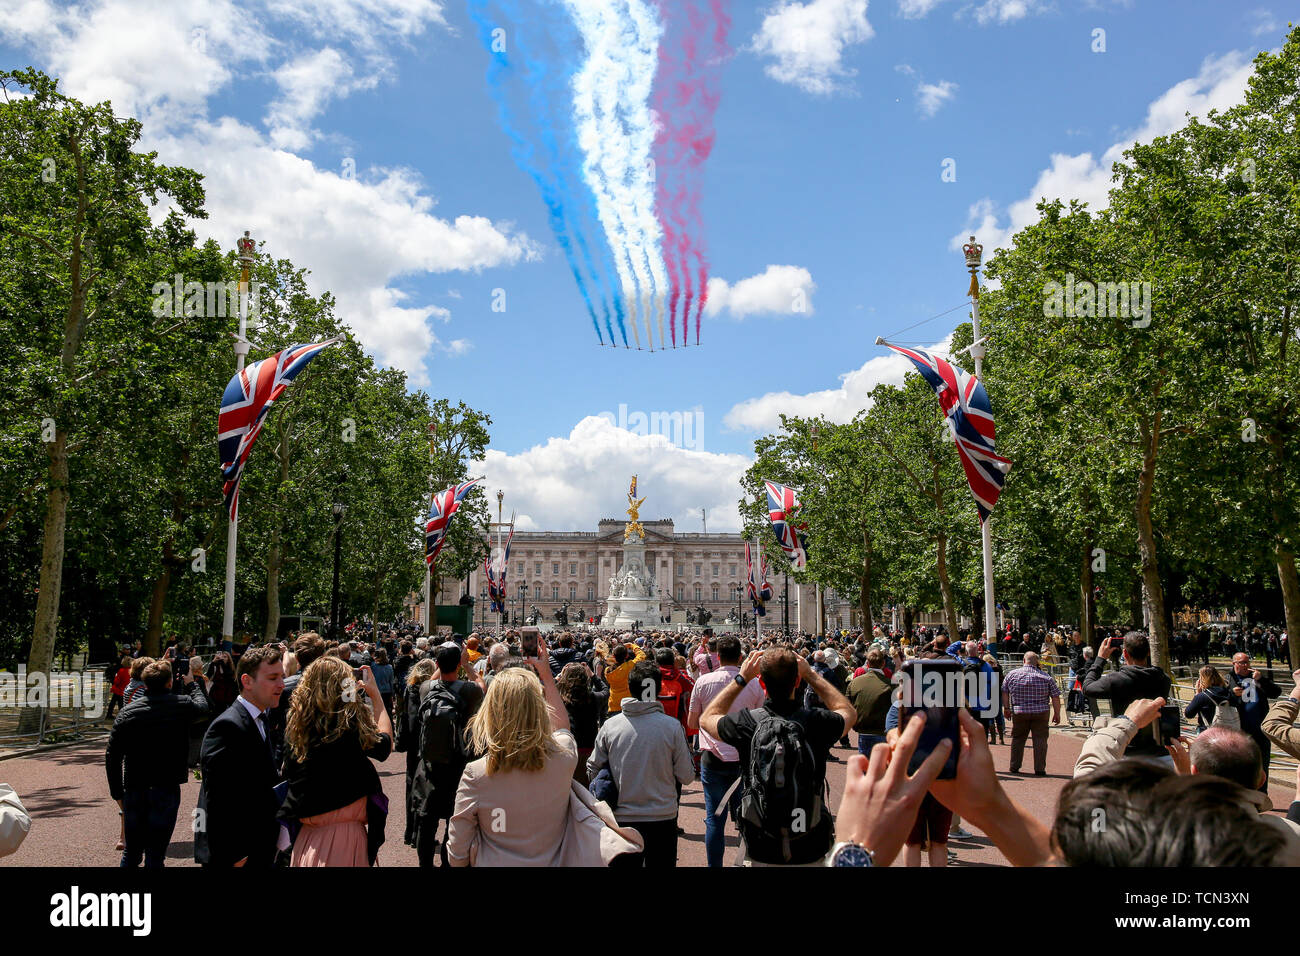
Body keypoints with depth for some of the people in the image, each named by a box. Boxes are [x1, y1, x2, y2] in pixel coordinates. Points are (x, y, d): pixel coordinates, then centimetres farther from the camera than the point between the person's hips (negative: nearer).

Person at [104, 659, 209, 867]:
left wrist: (117, 793, 9)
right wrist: (191, 683, 36)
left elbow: (112, 756, 0)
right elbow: (203, 706, 20)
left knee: (131, 853, 16)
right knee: (155, 855, 2)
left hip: (134, 790, 3)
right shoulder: (182, 706, -4)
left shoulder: (127, 712, 0)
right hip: (167, 789, -3)